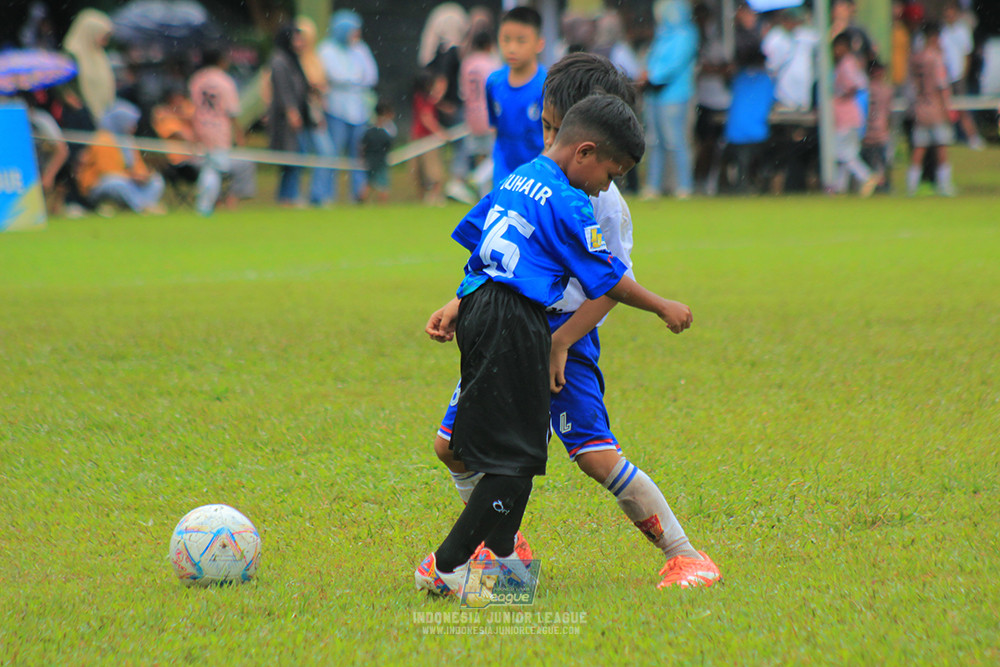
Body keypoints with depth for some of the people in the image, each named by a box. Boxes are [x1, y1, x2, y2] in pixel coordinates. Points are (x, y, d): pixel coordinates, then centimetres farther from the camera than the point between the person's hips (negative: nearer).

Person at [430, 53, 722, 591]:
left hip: (565, 332, -7)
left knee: (597, 456, -17)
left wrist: (560, 343, -18)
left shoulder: (604, 202, -12)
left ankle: (682, 555, -9)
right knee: (453, 445, 5)